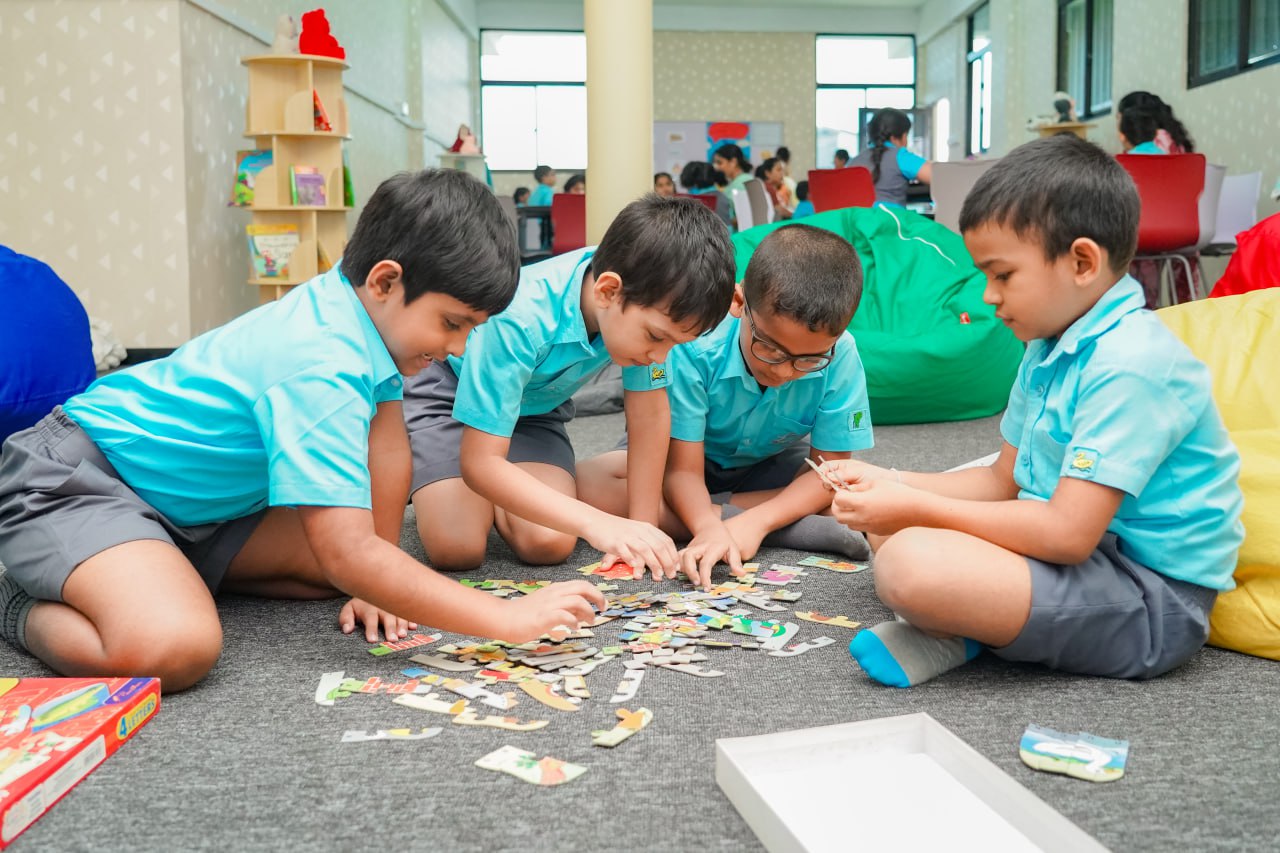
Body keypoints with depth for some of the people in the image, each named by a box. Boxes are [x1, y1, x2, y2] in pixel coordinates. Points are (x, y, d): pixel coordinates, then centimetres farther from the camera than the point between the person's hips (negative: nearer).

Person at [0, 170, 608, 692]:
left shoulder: (365, 305, -5)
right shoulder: (322, 367, -33)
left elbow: (387, 446, 3)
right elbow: (349, 554, -37)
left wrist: (378, 584, 0)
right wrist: (508, 620, -34)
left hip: (187, 500, 9)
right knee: (176, 649, -34)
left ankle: (176, 571, 15)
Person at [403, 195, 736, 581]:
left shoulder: (646, 305, -26)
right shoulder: (520, 319, -40)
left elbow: (650, 414, -13)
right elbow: (479, 462, -36)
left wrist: (641, 529, -16)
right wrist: (596, 523, -46)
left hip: (536, 400, 4)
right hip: (447, 389, -4)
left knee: (550, 544, -18)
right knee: (457, 548, -22)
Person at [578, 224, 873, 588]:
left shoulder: (839, 357, -28)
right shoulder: (696, 345, -33)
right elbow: (683, 470, -29)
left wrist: (758, 521, -34)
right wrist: (709, 527, -49)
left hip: (769, 468, 0)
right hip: (694, 459, 1)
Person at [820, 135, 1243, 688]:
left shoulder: (1131, 364, -22)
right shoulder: (1051, 347, 9)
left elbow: (1068, 533, -27)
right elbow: (1004, 481, 14)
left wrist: (917, 508, -20)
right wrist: (891, 483, 1)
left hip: (1152, 604, -10)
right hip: (1082, 553, 10)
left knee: (912, 564, -33)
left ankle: (960, 629, -3)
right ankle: (961, 625, -10)